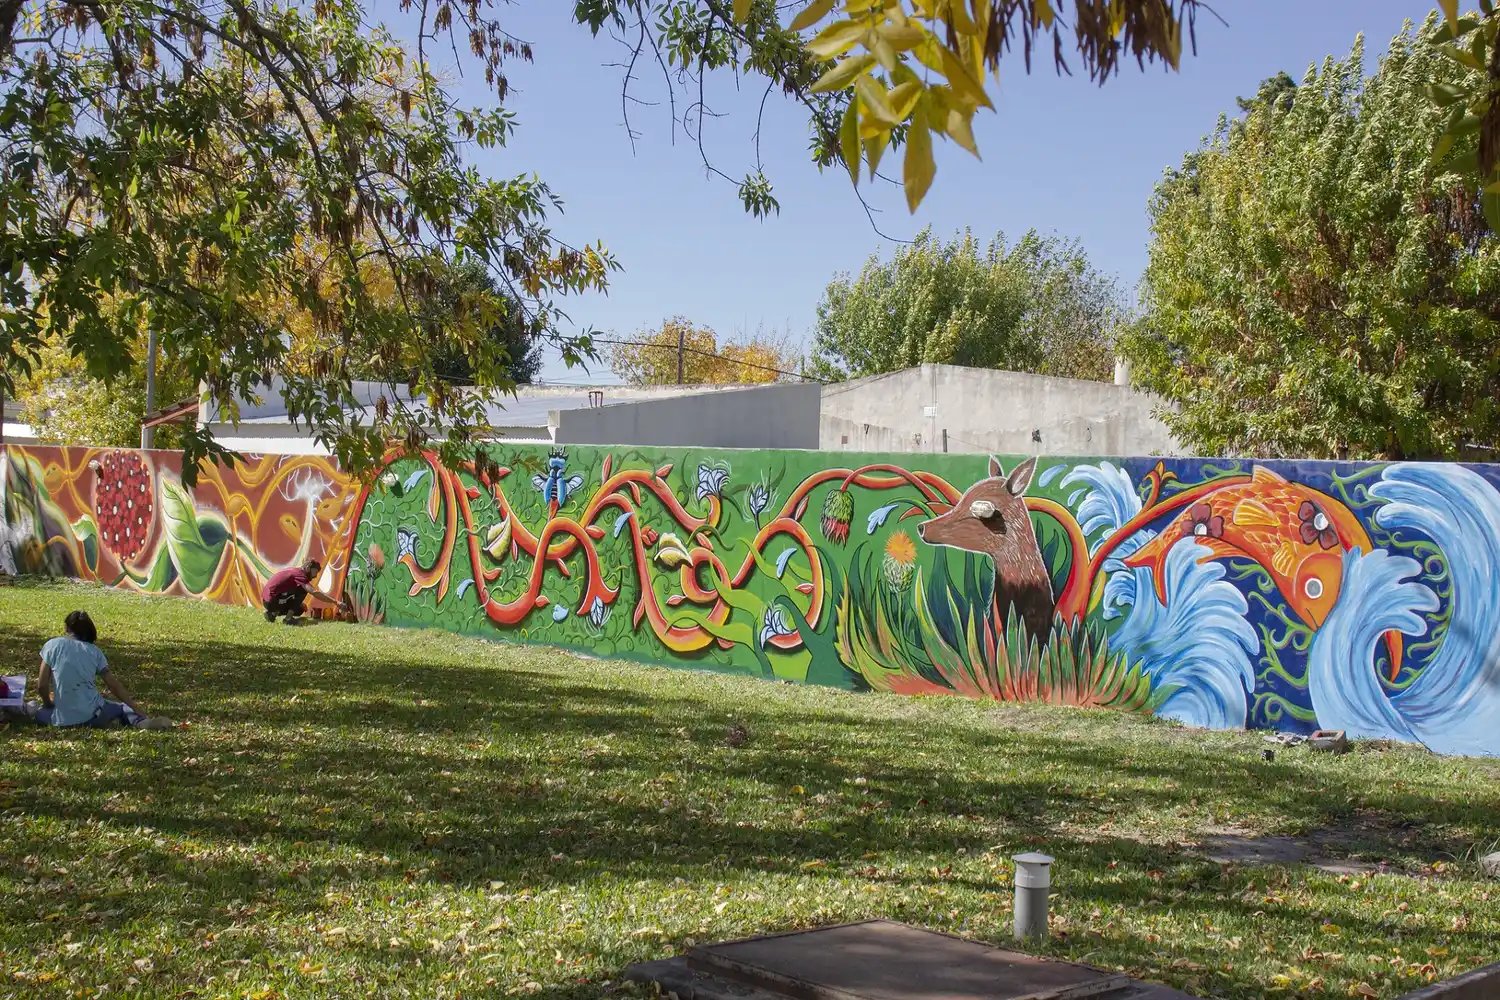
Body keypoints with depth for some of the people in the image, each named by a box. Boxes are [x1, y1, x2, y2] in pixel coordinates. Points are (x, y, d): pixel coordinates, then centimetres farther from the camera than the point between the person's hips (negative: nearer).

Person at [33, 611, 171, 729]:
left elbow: (41, 686, -1)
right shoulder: (94, 651, 9)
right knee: (122, 707, 29)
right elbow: (115, 686, 6)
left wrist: (49, 705, 19)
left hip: (64, 719, -2)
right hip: (93, 715, 2)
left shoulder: (53, 645, 3)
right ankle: (143, 721, -8)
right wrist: (142, 714, 9)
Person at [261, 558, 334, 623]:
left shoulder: (295, 571, 15)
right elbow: (314, 592, -25)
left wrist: (300, 602, 14)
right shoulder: (300, 574, -15)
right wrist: (335, 602, -23)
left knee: (300, 610, 19)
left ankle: (272, 613, 13)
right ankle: (289, 618, -12)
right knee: (303, 590, -11)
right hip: (272, 601, -10)